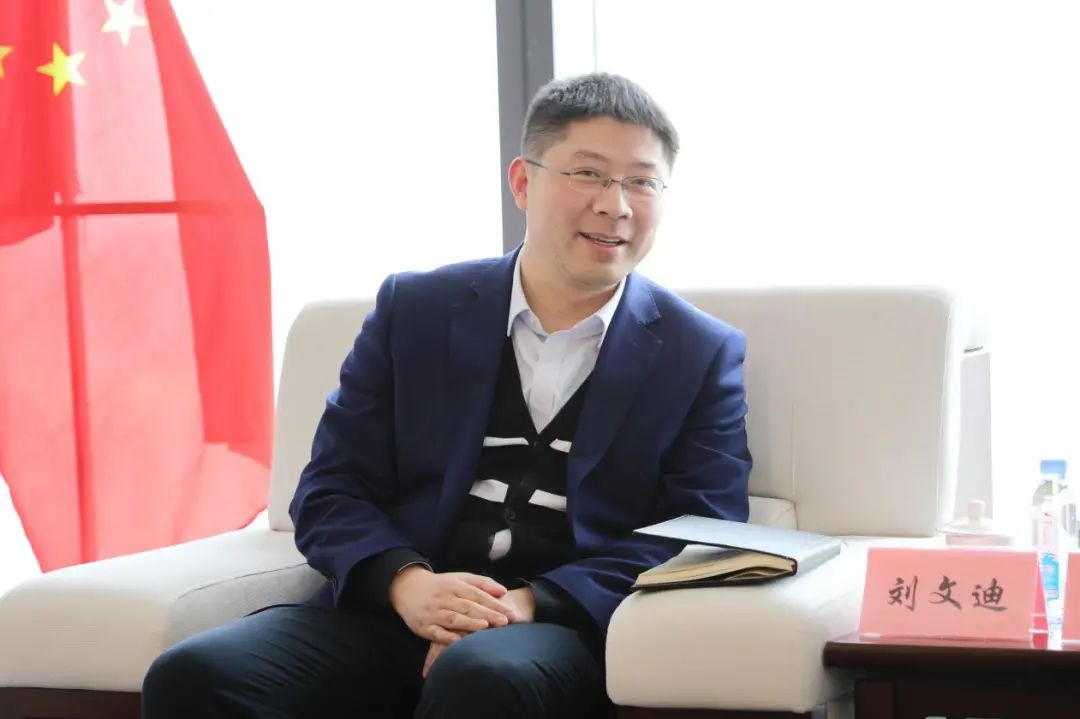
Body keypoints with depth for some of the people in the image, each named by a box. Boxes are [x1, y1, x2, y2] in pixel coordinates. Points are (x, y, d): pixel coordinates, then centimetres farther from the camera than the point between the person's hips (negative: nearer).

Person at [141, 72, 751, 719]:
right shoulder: (414, 311, 13)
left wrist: (534, 603, -16)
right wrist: (407, 582, -13)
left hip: (569, 624, -2)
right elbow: (329, 493, 10)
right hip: (396, 612, 3)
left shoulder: (703, 355, 9)